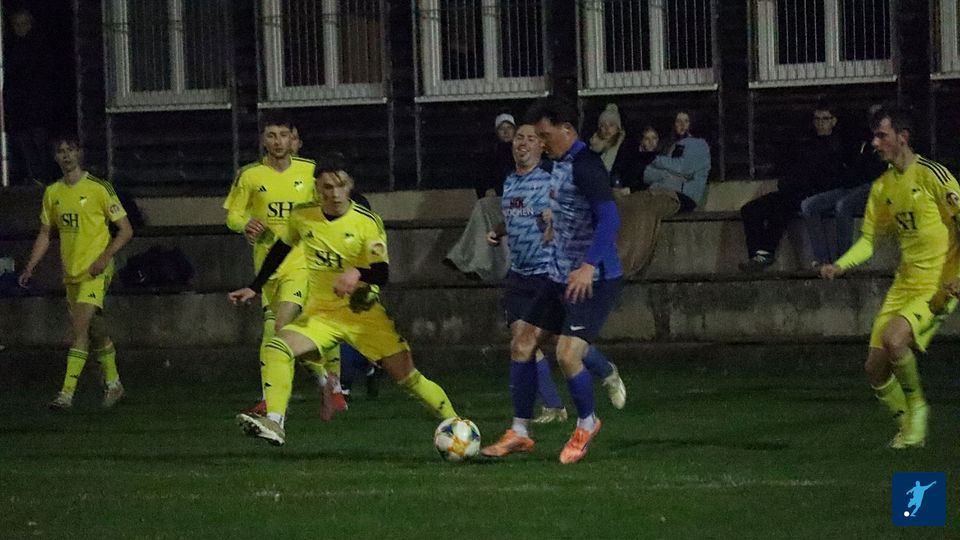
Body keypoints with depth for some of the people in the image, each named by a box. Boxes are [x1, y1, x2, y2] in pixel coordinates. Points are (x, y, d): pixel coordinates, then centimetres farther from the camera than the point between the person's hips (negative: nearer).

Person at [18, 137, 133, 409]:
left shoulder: (99, 189, -7)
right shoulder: (52, 192, 10)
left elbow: (126, 230, -4)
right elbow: (45, 234, 18)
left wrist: (105, 256, -18)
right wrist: (30, 267, 6)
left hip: (95, 271, -6)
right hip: (71, 272, 6)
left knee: (80, 327, -18)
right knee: (94, 331, 13)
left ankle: (67, 392, -23)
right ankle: (113, 384, 29)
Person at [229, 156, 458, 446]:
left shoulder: (367, 223, -12)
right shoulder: (302, 216, -1)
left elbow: (382, 273, -19)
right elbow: (281, 248, 18)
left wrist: (358, 273, -40)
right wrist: (254, 288, 19)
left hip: (363, 313, -3)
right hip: (320, 313, 3)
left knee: (408, 376, -5)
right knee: (275, 349, -23)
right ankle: (274, 424, -28)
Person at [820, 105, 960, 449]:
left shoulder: (931, 175, -12)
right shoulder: (882, 187, 10)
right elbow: (869, 238, 16)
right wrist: (840, 266, -2)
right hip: (904, 284, 8)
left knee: (894, 338, -30)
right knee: (875, 367, 0)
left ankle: (917, 406, -5)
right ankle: (909, 429, 22)